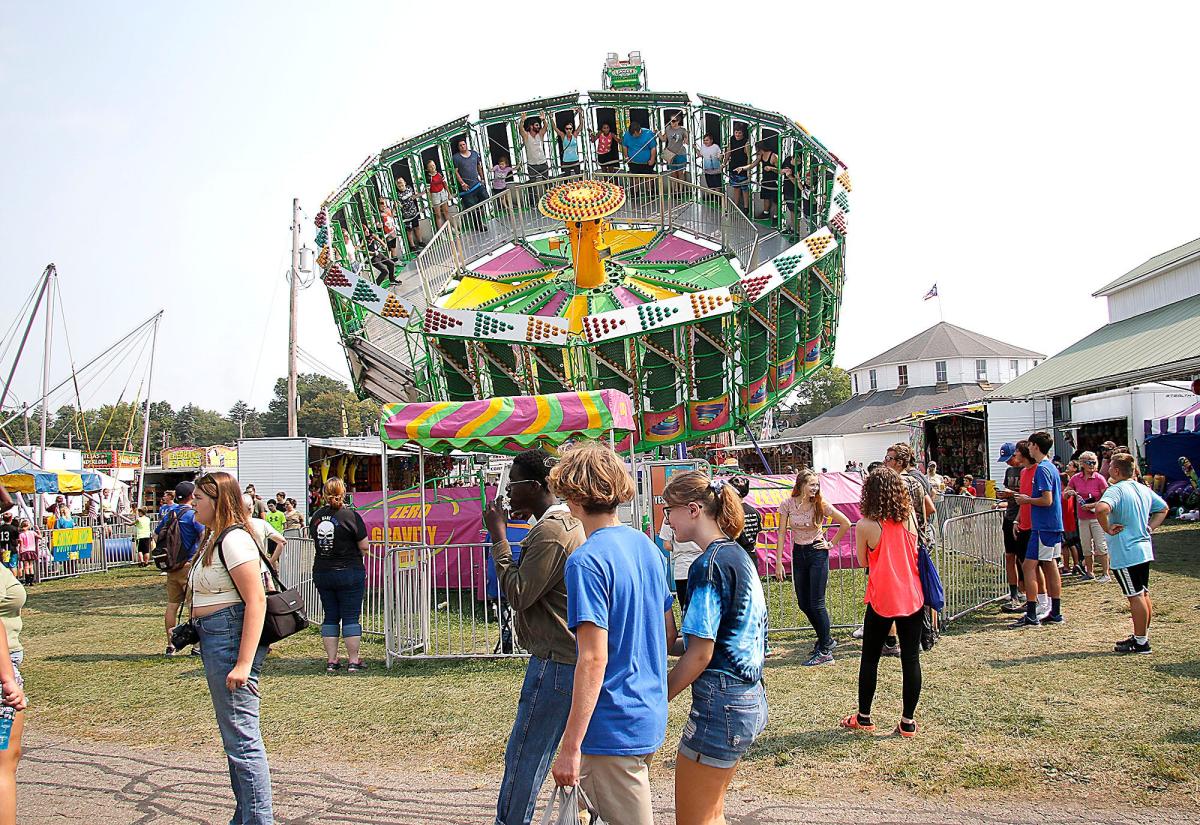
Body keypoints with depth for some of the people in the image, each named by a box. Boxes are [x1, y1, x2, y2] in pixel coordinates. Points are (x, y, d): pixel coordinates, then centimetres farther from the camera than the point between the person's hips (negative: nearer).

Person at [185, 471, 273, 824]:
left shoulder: (233, 539, -15)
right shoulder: (215, 537, 17)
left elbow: (256, 601, -21)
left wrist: (243, 662, -25)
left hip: (230, 637, -11)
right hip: (215, 638, 11)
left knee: (242, 739, -6)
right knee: (235, 736, 18)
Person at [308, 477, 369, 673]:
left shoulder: (316, 517, 1)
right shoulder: (351, 515, -13)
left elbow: (315, 540, 14)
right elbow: (364, 547, -10)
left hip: (321, 573, 4)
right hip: (349, 572, -4)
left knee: (330, 616, 12)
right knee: (351, 616, 3)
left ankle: (331, 660, 14)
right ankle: (353, 660, 7)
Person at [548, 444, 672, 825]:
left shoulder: (586, 561, -19)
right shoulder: (647, 546, 6)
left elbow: (594, 658, -24)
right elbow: (669, 629, 14)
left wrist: (570, 746, -21)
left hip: (613, 726, -8)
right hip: (651, 717, 8)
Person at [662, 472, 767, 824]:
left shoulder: (710, 564, -17)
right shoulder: (739, 557, 11)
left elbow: (699, 654, -19)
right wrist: (667, 641, 7)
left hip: (720, 703, -10)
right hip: (749, 700, 10)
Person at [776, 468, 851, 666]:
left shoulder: (821, 505, -11)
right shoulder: (788, 504, -6)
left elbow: (846, 523, -2)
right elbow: (782, 533, -2)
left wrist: (832, 544, -2)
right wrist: (779, 561, -5)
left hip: (817, 553, -4)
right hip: (798, 553, 4)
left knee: (816, 603, -6)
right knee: (804, 604, 9)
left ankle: (825, 651, 3)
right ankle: (826, 639, 29)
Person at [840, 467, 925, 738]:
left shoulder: (866, 525, -13)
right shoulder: (909, 517, -4)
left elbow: (863, 561, 1)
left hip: (881, 601, -2)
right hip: (912, 598, 3)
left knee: (870, 659, 12)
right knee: (911, 658, 8)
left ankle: (864, 717, 22)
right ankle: (908, 721, 14)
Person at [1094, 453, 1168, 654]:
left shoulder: (1116, 490, -17)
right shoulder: (1144, 489, 9)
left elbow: (1101, 509, -37)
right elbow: (1163, 508, 25)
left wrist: (1108, 529, -22)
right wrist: (1150, 527, 15)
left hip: (1125, 553, -9)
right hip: (1144, 550, 9)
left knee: (1136, 596, -4)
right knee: (1144, 595, 15)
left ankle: (1141, 642, 2)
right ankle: (1143, 636, 26)